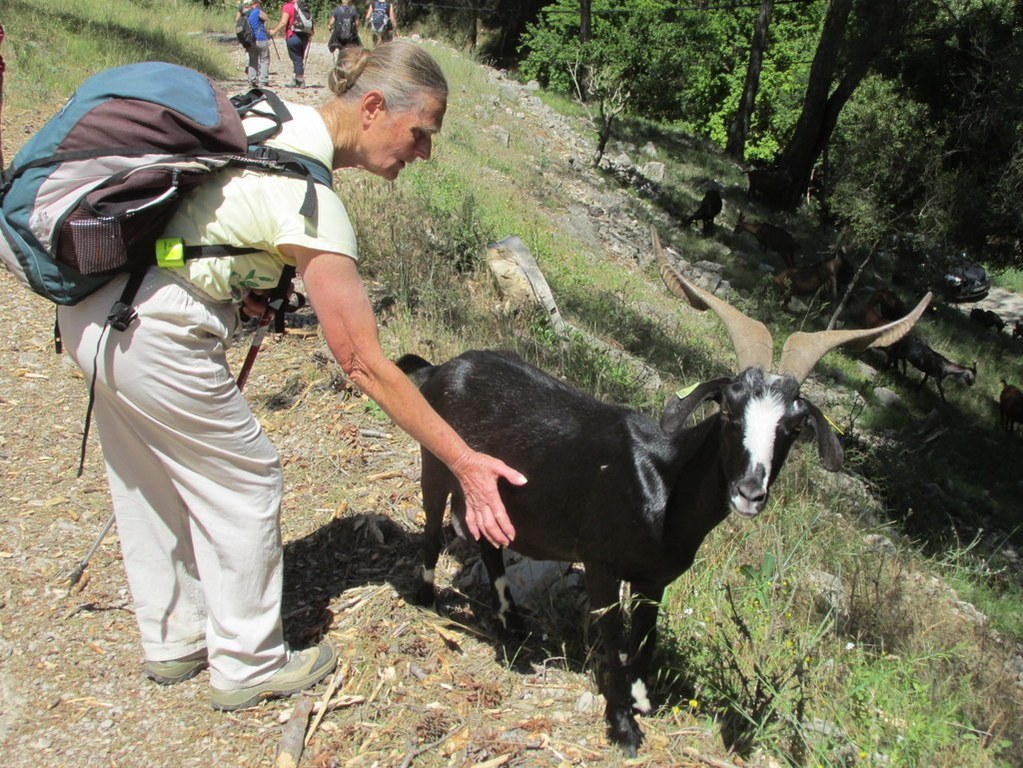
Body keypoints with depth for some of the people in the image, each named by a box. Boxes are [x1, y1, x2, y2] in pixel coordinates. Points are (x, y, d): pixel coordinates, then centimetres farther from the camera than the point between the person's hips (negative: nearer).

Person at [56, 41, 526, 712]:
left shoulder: (278, 118, 3)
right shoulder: (311, 198, -22)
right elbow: (364, 363, -22)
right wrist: (463, 462, -19)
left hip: (91, 312, 10)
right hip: (155, 337, -10)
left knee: (150, 483, 21)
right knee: (244, 481, 7)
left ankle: (174, 642, 41)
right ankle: (249, 666, 24)